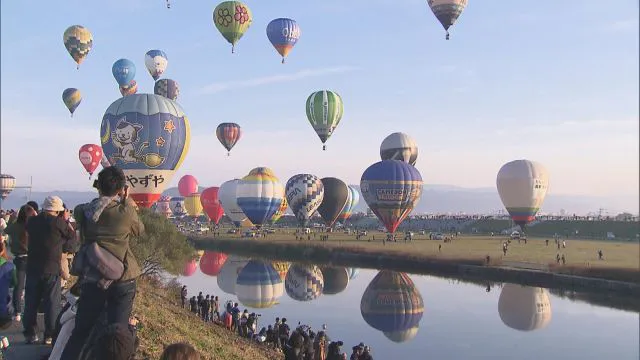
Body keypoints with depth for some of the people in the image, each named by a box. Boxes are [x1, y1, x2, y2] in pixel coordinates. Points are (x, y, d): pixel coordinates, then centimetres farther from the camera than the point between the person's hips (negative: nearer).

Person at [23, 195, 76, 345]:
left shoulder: (32, 221, 0)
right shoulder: (58, 222, -12)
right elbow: (72, 236, 1)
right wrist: (66, 220, 12)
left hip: (32, 268, 4)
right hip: (52, 269, -4)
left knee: (31, 302, 12)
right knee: (52, 303, 6)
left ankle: (30, 334, 17)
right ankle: (50, 335, 8)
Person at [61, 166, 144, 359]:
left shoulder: (82, 211, -4)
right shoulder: (126, 211, -11)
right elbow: (139, 230, 7)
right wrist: (127, 201, 10)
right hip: (123, 279, -2)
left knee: (81, 331, 15)